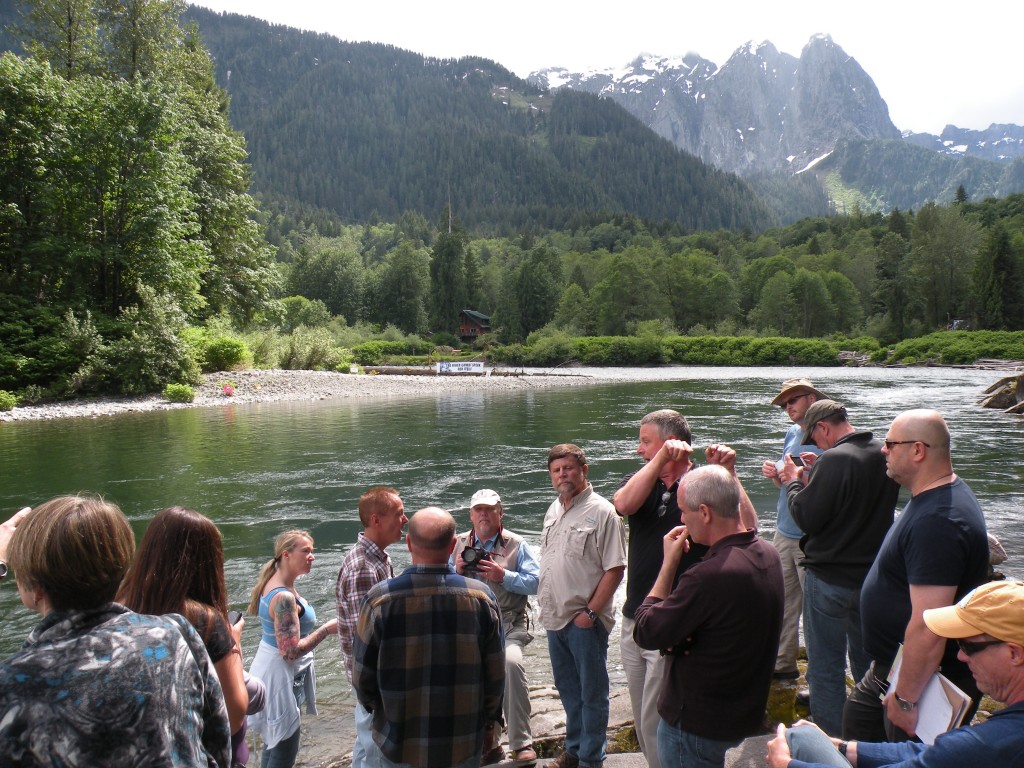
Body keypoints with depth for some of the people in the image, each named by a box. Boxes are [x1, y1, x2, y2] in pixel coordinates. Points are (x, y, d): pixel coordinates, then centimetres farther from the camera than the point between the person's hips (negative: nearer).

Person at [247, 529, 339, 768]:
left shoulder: (275, 584, 4)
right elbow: (290, 652, -28)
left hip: (271, 666, 10)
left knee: (274, 744, 22)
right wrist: (326, 629, -21)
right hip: (280, 675, -10)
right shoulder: (284, 597, -26)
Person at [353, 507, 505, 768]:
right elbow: (495, 674, -5)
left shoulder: (380, 599, -17)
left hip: (398, 747, 0)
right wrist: (488, 718, 13)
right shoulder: (481, 597, -13)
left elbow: (362, 675, -7)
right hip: (464, 746, 1)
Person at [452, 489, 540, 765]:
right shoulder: (458, 545, 11)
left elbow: (535, 583, -6)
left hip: (508, 626, -4)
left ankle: (522, 743, -20)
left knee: (511, 662, -32)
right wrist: (456, 572, -7)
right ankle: (487, 745, 32)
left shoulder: (516, 545, 3)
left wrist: (503, 576, -17)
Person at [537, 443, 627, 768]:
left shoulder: (601, 512, -14)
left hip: (584, 621, -7)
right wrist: (544, 603, 12)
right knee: (567, 688, 20)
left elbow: (614, 569, -17)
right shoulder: (554, 510, 10)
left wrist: (590, 612, -18)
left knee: (592, 692, 8)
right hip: (554, 618, 7)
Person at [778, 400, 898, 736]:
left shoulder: (834, 460, -23)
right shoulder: (884, 455, 0)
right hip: (873, 575, 8)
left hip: (830, 579, -8)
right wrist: (814, 478, 9)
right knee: (867, 660, 24)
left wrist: (792, 481, -6)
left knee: (826, 667, 6)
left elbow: (807, 519, -21)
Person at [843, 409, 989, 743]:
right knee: (855, 725, 22)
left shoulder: (936, 521, -32)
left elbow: (928, 628, -33)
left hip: (929, 682, -10)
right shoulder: (938, 497, 4)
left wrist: (905, 699, -24)